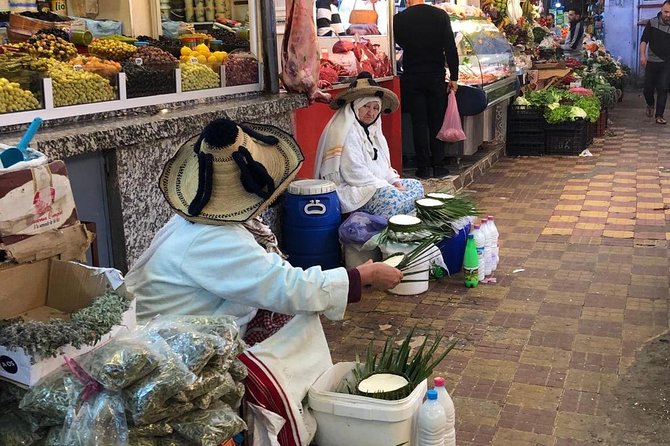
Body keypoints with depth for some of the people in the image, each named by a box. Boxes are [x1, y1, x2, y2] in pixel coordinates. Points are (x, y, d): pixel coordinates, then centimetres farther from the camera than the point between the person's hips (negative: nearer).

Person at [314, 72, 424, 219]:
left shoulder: (372, 129, 17)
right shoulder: (347, 132, -14)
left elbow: (383, 165, 20)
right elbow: (355, 173, -23)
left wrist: (395, 181, -1)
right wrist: (389, 187, -19)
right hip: (351, 190, -11)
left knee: (415, 186, 6)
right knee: (395, 198, -31)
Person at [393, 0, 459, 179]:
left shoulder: (399, 19, -6)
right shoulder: (440, 15, -4)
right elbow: (450, 48, -5)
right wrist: (453, 77, 0)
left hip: (412, 78, 0)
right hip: (436, 77, 1)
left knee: (419, 123, 4)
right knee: (437, 122, 8)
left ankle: (424, 167, 5)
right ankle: (438, 166, 12)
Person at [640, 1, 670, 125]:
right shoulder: (652, 23, -1)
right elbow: (644, 40, 0)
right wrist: (642, 55, -11)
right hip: (652, 62, 0)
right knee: (648, 88, 5)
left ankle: (659, 116, 1)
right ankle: (650, 105, 36)